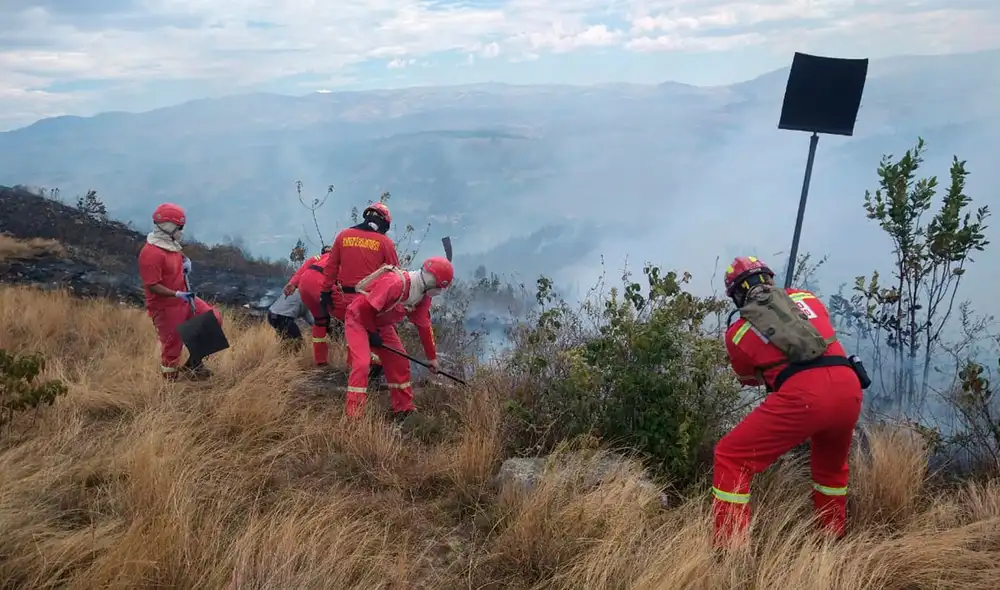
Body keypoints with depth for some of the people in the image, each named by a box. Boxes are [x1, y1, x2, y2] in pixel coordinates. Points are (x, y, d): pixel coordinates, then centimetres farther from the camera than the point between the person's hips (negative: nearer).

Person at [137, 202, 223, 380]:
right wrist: (177, 294, -32)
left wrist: (186, 261, 5)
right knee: (172, 345, 1)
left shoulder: (169, 244, 6)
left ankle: (194, 362, 18)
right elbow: (152, 286, -25)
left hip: (184, 299, 9)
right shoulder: (151, 253, -23)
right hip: (165, 307, -9)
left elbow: (179, 257, 28)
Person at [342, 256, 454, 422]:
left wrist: (432, 357, 7)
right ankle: (353, 418, -12)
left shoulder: (423, 296, -6)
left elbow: (424, 326, 4)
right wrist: (372, 334, -17)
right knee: (361, 364, -19)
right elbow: (366, 308, -30)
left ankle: (404, 410, 15)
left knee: (399, 361, 4)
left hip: (380, 322, 9)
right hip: (358, 318, -8)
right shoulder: (394, 283, -35)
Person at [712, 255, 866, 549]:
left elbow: (749, 379, 31)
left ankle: (731, 553, 0)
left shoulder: (737, 332, 13)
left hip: (803, 396, -5)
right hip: (848, 387, 5)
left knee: (731, 459, 6)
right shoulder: (805, 297, 23)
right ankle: (833, 541, 46)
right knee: (831, 465, 34)